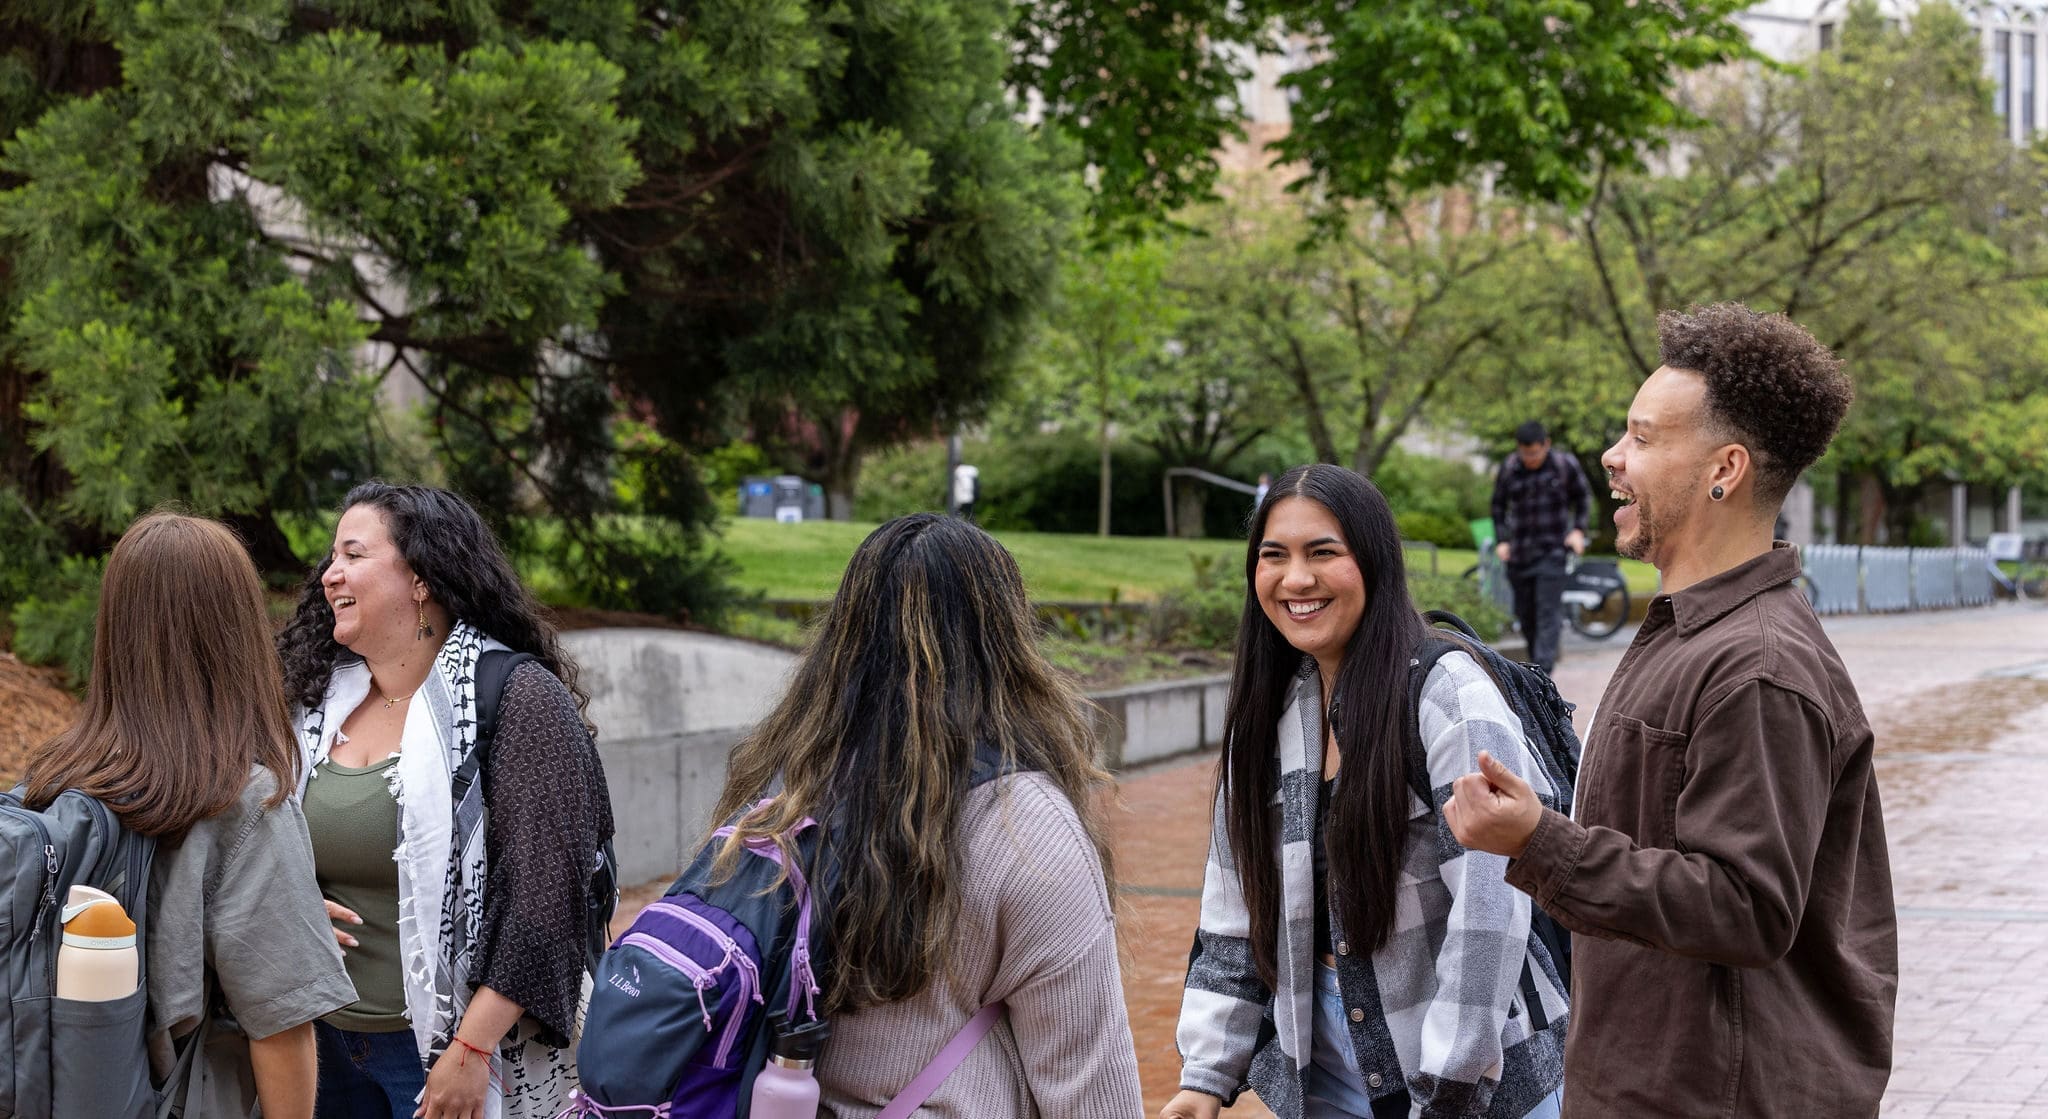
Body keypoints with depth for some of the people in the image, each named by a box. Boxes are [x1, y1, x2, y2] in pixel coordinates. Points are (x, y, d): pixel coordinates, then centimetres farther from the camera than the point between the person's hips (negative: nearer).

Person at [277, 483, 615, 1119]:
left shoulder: (516, 699, -11)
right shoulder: (318, 706, 8)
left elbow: (544, 895, -16)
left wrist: (471, 1047, -20)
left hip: (454, 1049, -6)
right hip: (328, 1041, 6)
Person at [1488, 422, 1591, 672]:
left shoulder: (1566, 465, -4)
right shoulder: (1508, 469, 0)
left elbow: (1583, 497, 11)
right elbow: (1498, 506, 13)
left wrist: (1578, 529, -1)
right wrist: (1502, 540, 3)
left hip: (1552, 550, -3)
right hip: (1519, 553, 3)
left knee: (1548, 612, -12)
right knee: (1525, 612, 9)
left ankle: (1543, 668, -16)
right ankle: (1536, 659, 27)